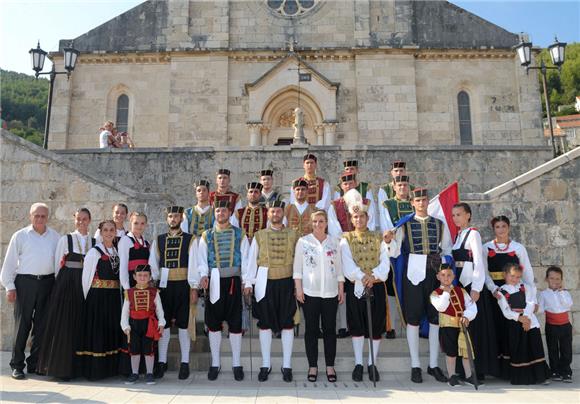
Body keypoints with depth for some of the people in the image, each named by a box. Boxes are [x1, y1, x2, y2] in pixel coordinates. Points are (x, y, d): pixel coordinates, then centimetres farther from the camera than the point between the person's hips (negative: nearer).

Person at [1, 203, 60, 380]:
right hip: (25, 282, -2)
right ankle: (17, 365, 13)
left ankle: (35, 364, 21)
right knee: (22, 324, 1)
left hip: (47, 283, 2)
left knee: (42, 325, 8)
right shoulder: (20, 236, 3)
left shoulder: (55, 237, 9)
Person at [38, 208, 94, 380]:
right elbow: (57, 263, 6)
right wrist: (61, 283, 5)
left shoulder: (95, 242, 8)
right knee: (64, 325, -1)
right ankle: (62, 367, 10)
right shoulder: (65, 239, 3)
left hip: (86, 285, 2)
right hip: (66, 284, -2)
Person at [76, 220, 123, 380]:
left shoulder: (117, 251, 11)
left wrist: (120, 295, 6)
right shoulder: (94, 252, -4)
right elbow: (86, 276, -4)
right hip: (97, 297, -5)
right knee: (97, 331, -2)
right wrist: (87, 298, -4)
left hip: (114, 297, 5)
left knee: (113, 330, 9)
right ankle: (94, 369, 8)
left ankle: (111, 367, 20)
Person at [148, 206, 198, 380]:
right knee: (164, 324, 6)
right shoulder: (158, 240, 10)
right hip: (164, 286, 2)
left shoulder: (190, 240, 2)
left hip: (182, 286, -2)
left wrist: (193, 288, -8)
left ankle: (185, 363, 12)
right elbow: (153, 265, 8)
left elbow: (193, 264, -3)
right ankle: (162, 362, 17)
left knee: (183, 325, 3)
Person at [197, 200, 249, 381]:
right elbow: (202, 259, 3)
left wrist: (246, 281, -5)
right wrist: (203, 275, -14)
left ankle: (237, 364, 15)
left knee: (235, 324, 3)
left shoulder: (239, 235, 7)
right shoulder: (206, 236, 9)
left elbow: (246, 259, 4)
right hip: (214, 283, 1)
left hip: (233, 281, -1)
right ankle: (215, 363, 19)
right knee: (213, 324, 6)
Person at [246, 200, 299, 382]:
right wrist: (248, 282, -2)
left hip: (286, 282, 0)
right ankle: (265, 365, 17)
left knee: (287, 324, 4)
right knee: (265, 323, 5)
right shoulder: (259, 236, 8)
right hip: (265, 283, 1)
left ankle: (287, 365, 14)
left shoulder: (292, 235, 7)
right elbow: (252, 260, 5)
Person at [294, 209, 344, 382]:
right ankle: (313, 366, 15)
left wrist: (341, 289, 5)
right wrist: (298, 288, -6)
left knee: (329, 329, 6)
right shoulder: (303, 241, 3)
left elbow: (339, 267, 9)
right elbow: (297, 266, 1)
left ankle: (330, 366, 16)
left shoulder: (334, 241, 8)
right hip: (310, 292, -1)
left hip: (330, 292, 1)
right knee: (311, 329, 5)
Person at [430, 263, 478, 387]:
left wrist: (467, 316, -13)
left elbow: (471, 306, 4)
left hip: (463, 324, 3)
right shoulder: (436, 293, -2)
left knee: (466, 350, 6)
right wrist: (446, 292, -15)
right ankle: (452, 376, 16)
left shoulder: (461, 291, 9)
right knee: (451, 352, 2)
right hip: (447, 326, -3)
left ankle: (469, 376, 20)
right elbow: (441, 307, -19)